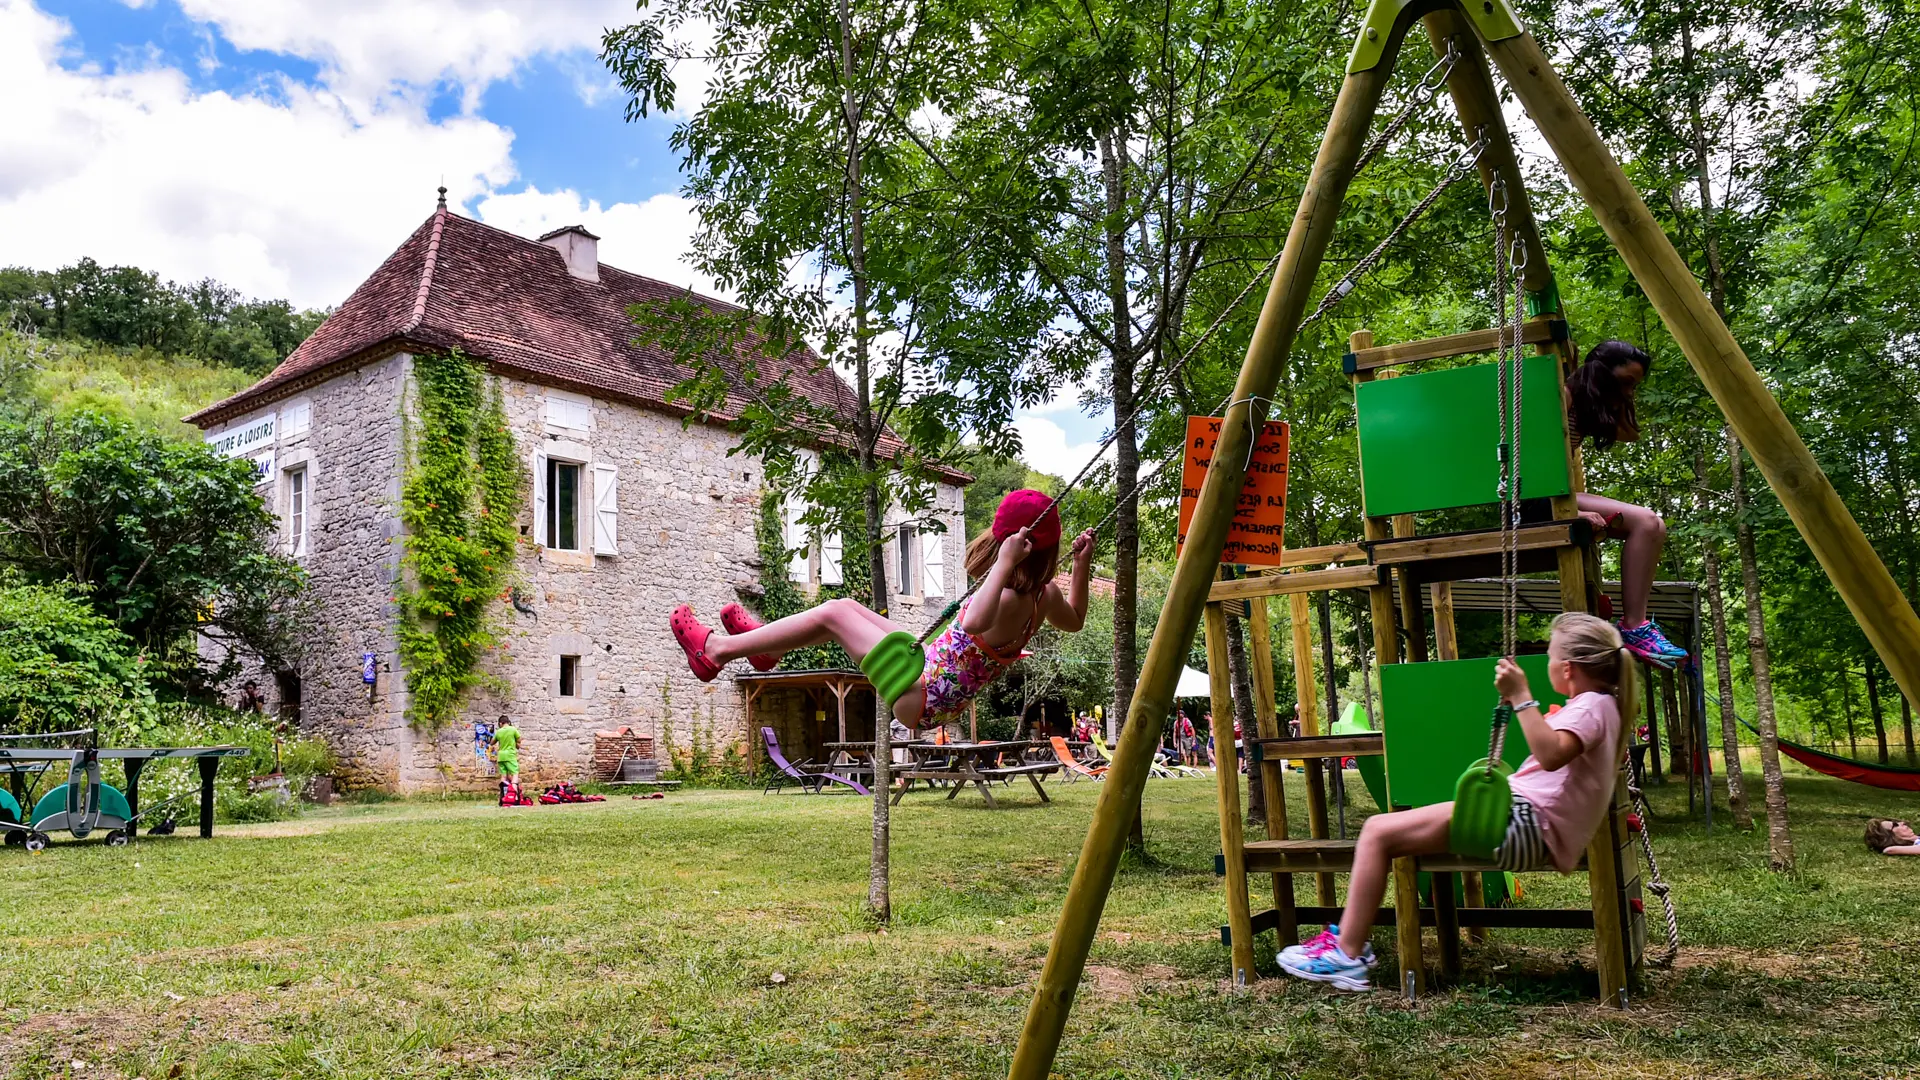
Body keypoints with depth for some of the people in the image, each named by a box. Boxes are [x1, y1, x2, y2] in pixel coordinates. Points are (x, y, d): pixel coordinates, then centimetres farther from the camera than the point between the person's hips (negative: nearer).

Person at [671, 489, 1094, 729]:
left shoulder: (1008, 601, -30)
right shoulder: (1042, 595, -3)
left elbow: (974, 623, -53)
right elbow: (1074, 619, 19)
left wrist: (1004, 564, -48)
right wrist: (1082, 564, 7)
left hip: (921, 696, -10)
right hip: (939, 696, 10)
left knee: (833, 614, -7)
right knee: (846, 608, 17)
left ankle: (718, 650, 4)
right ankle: (767, 646, 36)